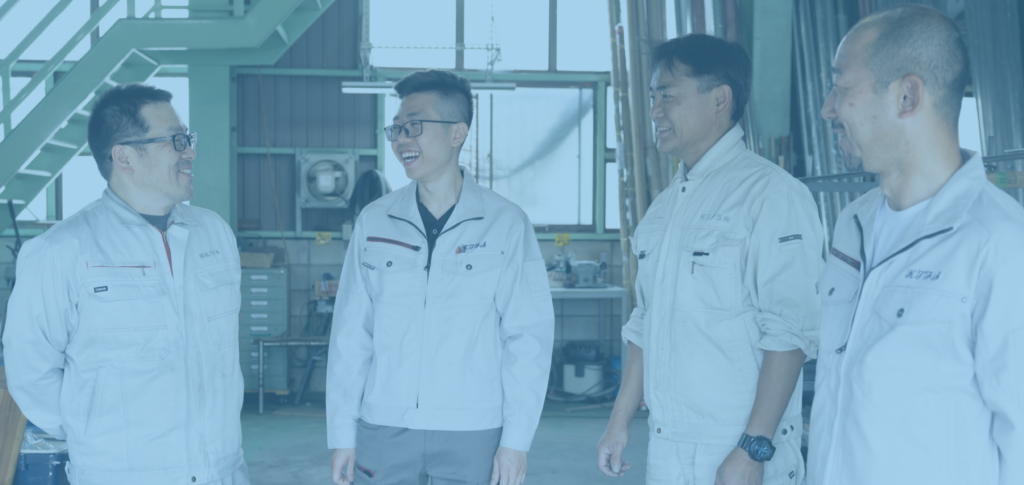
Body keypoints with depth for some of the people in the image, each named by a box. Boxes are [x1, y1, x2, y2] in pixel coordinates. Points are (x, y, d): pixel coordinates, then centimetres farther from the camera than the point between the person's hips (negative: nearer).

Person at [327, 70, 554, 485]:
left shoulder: (505, 224, -2)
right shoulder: (374, 222, 5)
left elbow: (528, 337, -3)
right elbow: (351, 334, 6)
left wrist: (516, 440, -7)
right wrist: (342, 435, 3)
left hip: (472, 435, -2)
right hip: (384, 432, 2)